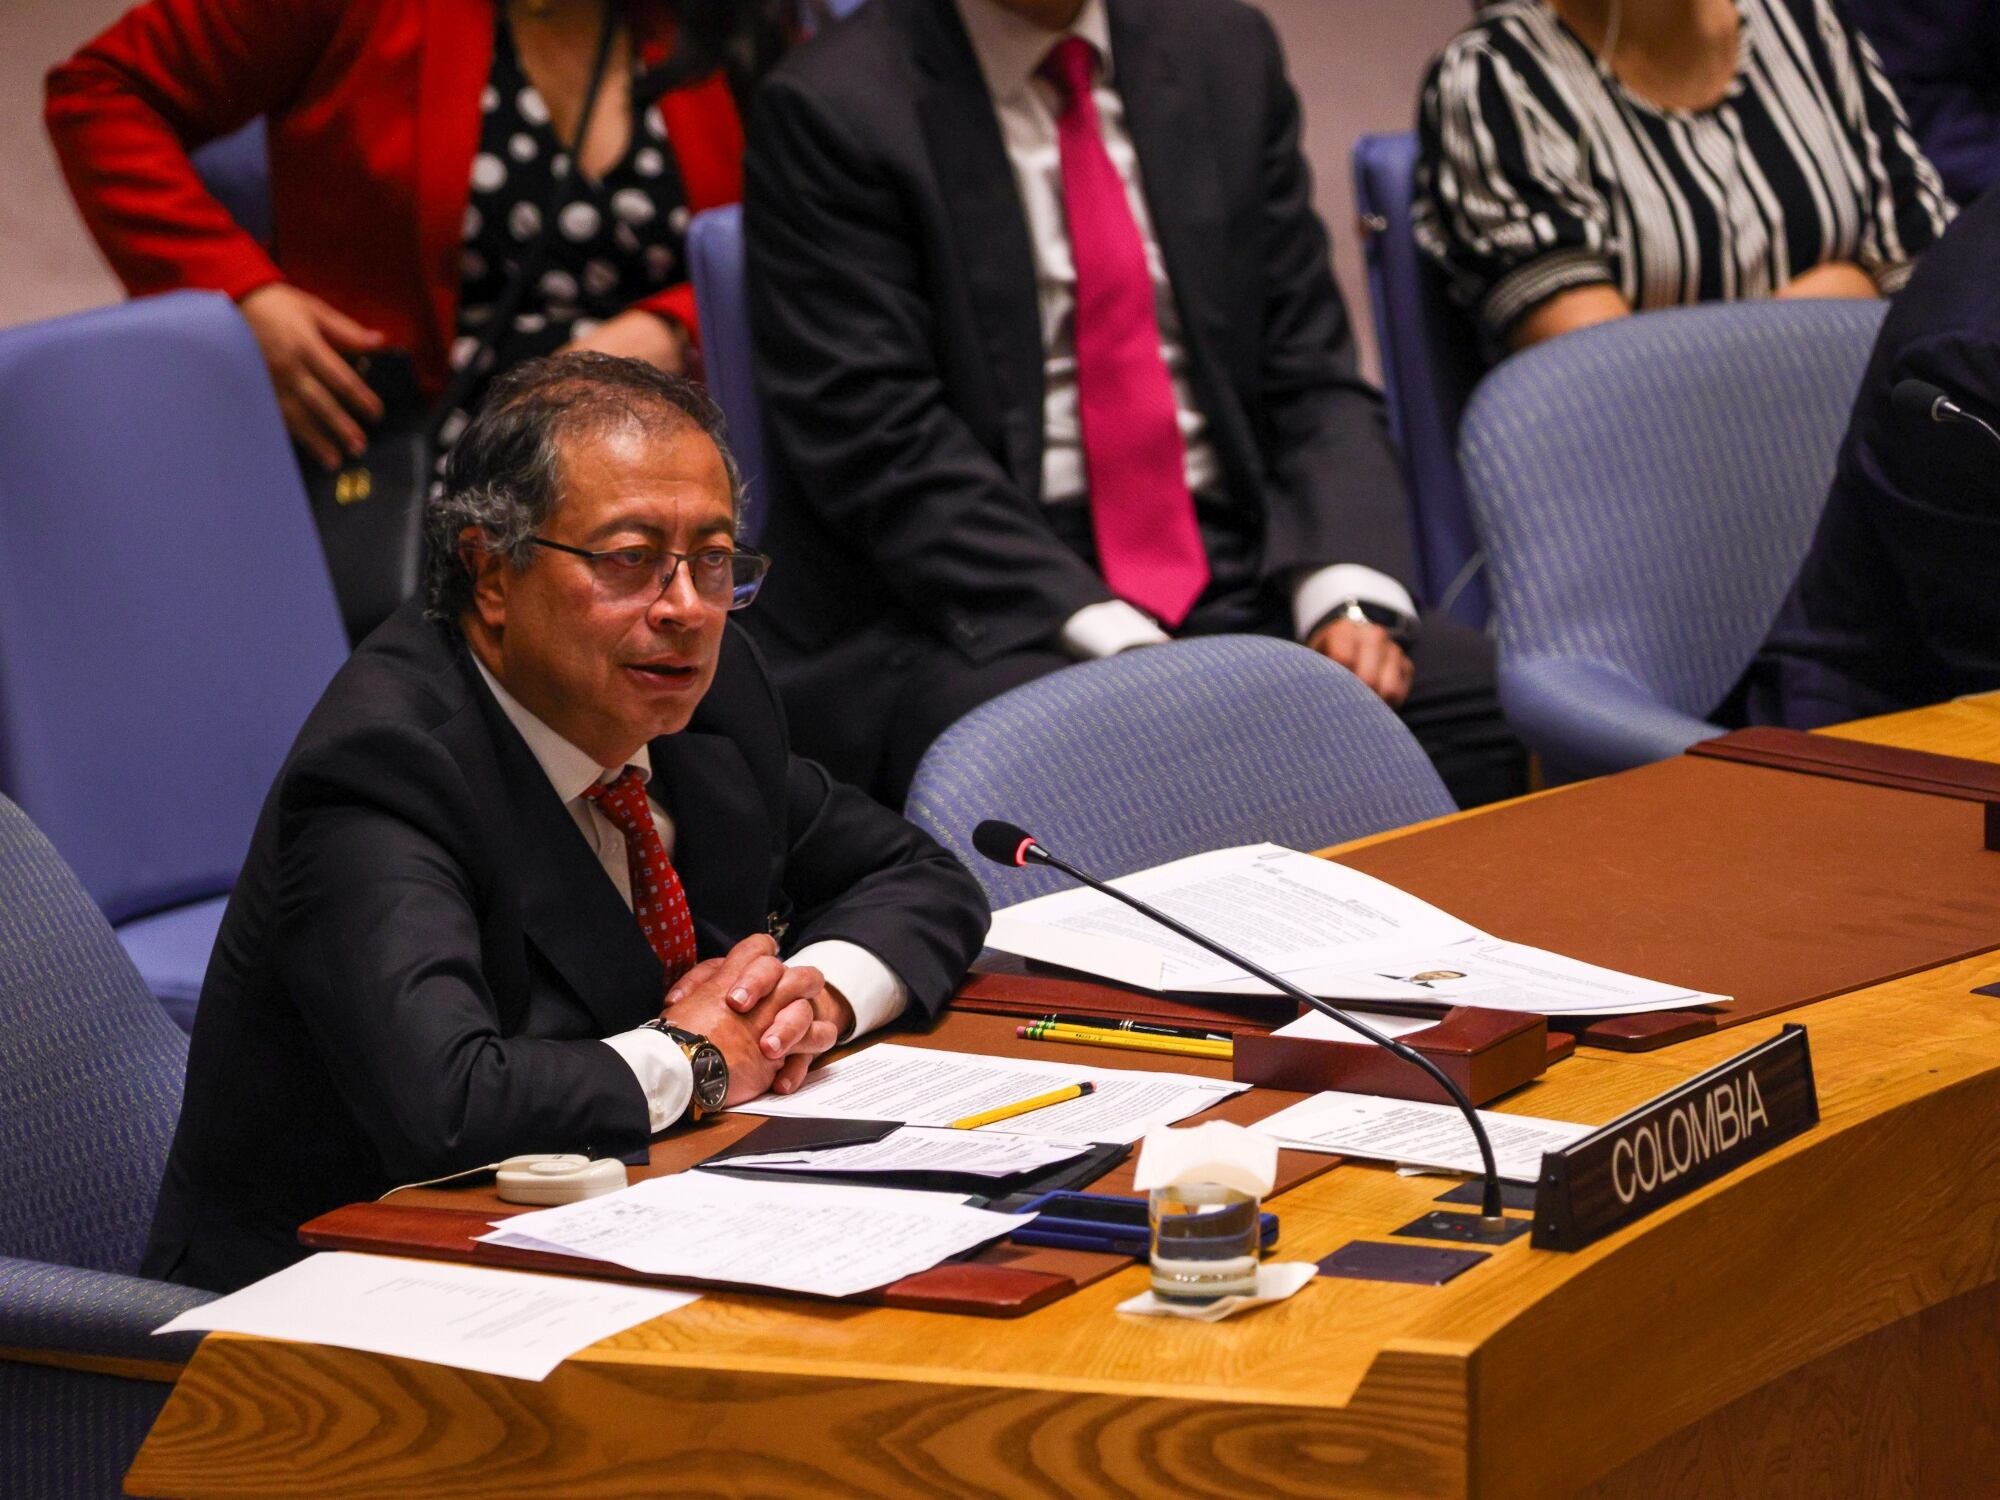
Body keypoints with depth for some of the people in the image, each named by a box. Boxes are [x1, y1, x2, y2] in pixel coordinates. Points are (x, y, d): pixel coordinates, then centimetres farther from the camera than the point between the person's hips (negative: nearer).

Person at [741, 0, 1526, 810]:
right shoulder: (829, 110, -5)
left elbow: (1312, 374, 9)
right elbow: (882, 453, -12)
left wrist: (1348, 598, -10)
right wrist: (1117, 645, -22)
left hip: (1235, 578, 5)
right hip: (986, 613, -5)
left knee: (1492, 709, -21)